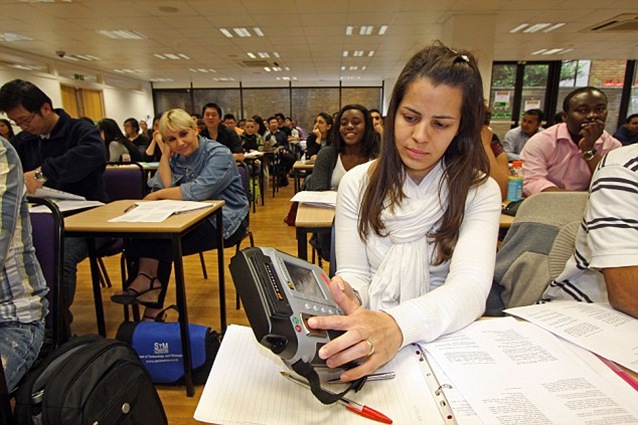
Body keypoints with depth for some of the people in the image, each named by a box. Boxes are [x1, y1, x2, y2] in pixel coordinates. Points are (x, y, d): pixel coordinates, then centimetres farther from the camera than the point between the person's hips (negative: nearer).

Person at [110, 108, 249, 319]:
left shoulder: (218, 154, -15)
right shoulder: (176, 157, 7)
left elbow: (196, 192, -28)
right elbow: (165, 188, -6)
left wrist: (156, 195, -16)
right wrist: (165, 155, -8)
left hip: (224, 221, -6)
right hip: (196, 218, 6)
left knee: (164, 243, -21)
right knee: (154, 235, -16)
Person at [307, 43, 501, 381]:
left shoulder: (479, 192, -6)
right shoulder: (358, 183, 0)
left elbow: (470, 286, -21)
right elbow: (353, 273, -3)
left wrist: (398, 326, -40)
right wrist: (348, 300, -26)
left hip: (446, 340, 0)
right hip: (365, 342, 1)